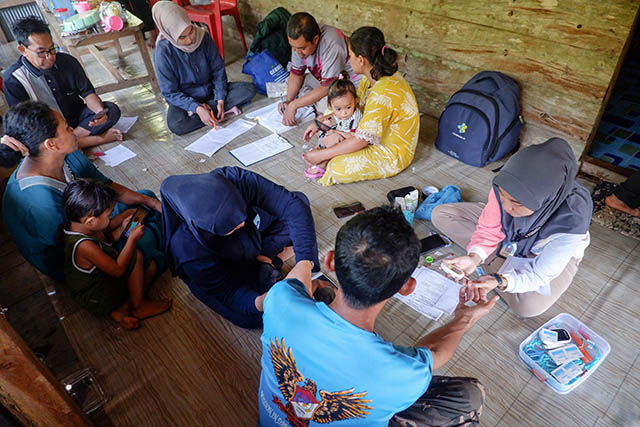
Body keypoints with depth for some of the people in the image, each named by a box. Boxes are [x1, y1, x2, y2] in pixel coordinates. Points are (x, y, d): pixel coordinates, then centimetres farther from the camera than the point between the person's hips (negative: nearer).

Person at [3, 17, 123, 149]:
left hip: (77, 116, 3)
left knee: (112, 110, -19)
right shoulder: (13, 79, -15)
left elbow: (87, 92, -5)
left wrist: (100, 111, -28)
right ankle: (99, 138, -23)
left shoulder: (67, 61, -5)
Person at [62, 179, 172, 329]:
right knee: (136, 256, -20)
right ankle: (138, 306, -5)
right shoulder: (84, 246, -34)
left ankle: (122, 308, -2)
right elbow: (118, 270, -29)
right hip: (99, 302, -9)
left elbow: (106, 241, 15)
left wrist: (123, 227, 0)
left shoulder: (87, 229, -6)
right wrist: (132, 238, -23)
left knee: (150, 265, 4)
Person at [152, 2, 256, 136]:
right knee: (175, 125, -36)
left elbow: (218, 70, -5)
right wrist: (197, 108, -31)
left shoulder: (203, 38, -14)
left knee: (249, 89, -16)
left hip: (210, 89, 3)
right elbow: (170, 93, -17)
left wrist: (221, 100, -18)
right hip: (184, 99, -3)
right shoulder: (163, 53, -21)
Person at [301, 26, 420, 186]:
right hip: (377, 136, 9)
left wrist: (321, 155, -23)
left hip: (392, 154, -9)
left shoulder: (384, 94, -34)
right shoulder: (372, 76, -5)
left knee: (337, 168, -27)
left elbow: (362, 140, -30)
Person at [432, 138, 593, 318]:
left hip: (553, 252, -2)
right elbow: (490, 228, -16)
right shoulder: (505, 185, -31)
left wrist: (499, 281, -47)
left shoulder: (571, 220, -38)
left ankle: (493, 262, -4)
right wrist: (474, 257, -35)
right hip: (511, 238, 3)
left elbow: (541, 274, -28)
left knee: (529, 305, -31)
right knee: (441, 215, -11)